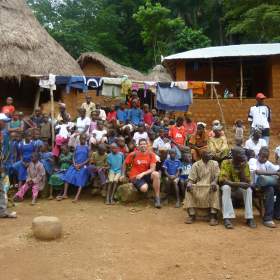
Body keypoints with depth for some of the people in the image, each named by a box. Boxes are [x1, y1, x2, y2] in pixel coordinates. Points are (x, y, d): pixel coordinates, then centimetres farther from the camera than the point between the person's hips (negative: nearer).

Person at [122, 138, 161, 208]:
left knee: (156, 174, -31)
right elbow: (125, 164, 10)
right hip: (135, 177, -3)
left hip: (146, 175, 3)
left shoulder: (151, 155, -3)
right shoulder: (133, 154, -6)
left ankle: (157, 198, -21)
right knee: (144, 188, -35)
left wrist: (143, 174, -21)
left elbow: (152, 169, -9)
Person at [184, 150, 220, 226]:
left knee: (215, 189, -34)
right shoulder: (196, 165, 10)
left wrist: (214, 182, -22)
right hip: (198, 186, 1)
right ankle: (191, 214, -26)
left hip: (210, 185, -1)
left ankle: (213, 216, -36)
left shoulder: (214, 164, 11)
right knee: (189, 189, -28)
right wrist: (189, 183, -18)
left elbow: (217, 176, 1)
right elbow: (191, 178, 6)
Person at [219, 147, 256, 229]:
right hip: (228, 187, -2)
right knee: (226, 188, -35)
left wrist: (242, 169, -26)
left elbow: (247, 182, -12)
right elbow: (222, 180, -25)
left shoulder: (245, 164, -8)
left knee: (248, 189, -28)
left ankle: (249, 218, -25)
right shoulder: (226, 163, -16)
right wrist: (238, 183, -38)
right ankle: (227, 218, -38)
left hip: (240, 188, 2)